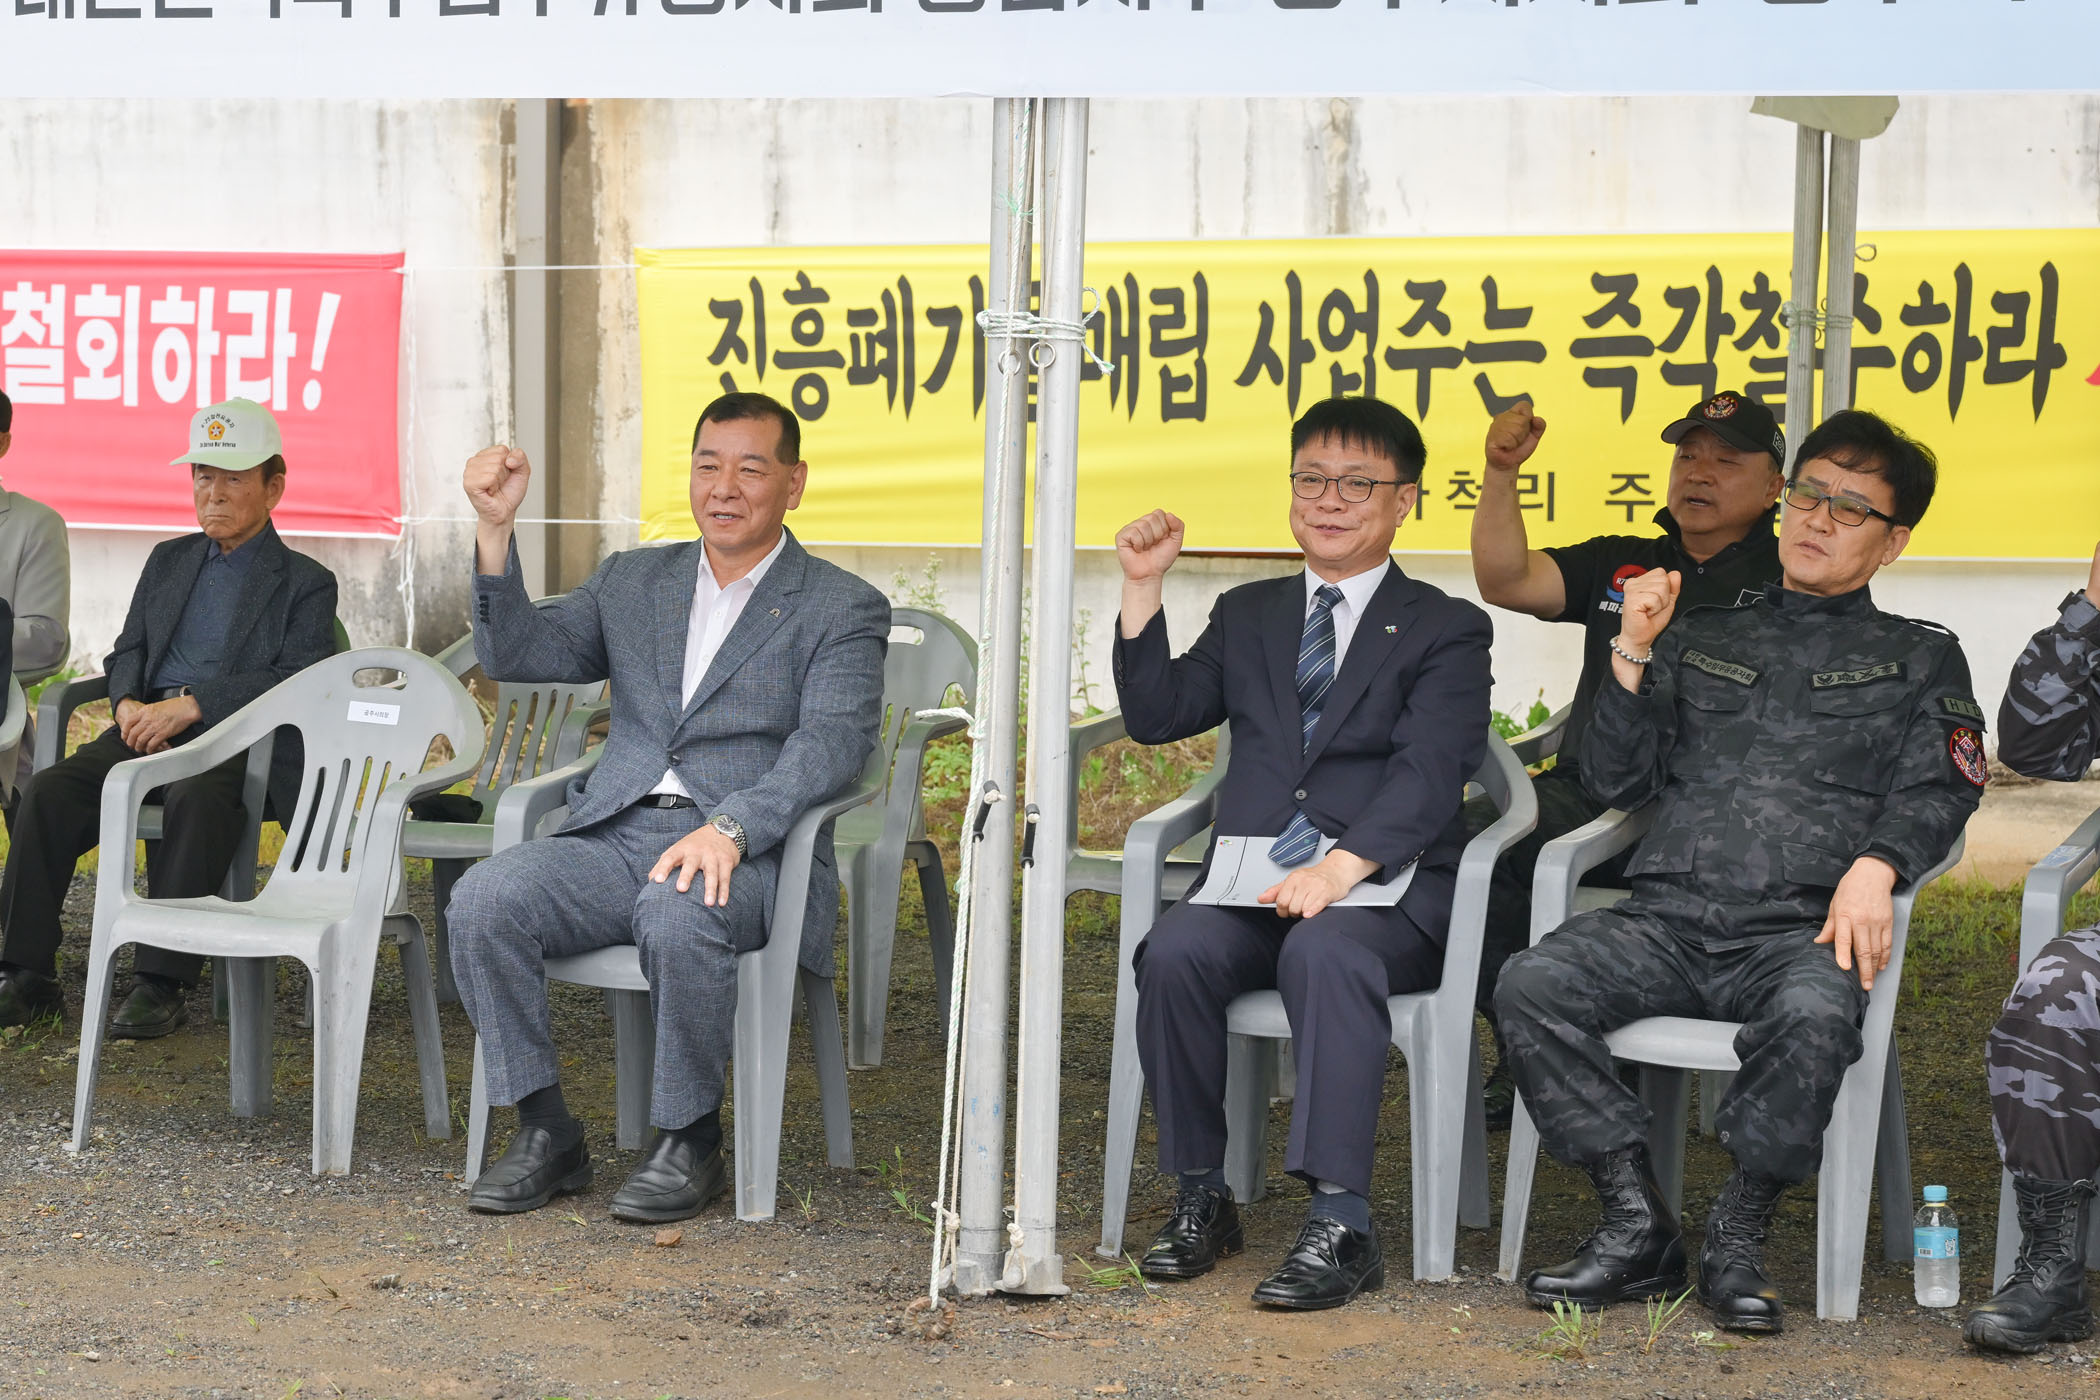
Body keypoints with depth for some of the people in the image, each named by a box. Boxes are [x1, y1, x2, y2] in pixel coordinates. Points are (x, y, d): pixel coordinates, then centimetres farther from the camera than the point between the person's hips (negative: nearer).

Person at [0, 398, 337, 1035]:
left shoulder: (305, 583, 7)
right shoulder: (168, 560, 25)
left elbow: (298, 681, -8)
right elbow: (128, 650, 21)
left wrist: (190, 706, -18)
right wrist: (128, 704, -4)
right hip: (146, 728, 5)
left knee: (193, 799, -39)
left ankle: (161, 982, -36)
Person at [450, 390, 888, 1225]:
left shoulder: (842, 610, 6)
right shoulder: (631, 582, 22)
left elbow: (831, 744, -9)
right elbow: (518, 654, 14)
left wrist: (729, 826, -25)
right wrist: (495, 530, -1)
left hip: (744, 853, -4)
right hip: (613, 837, 4)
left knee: (680, 920, -37)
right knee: (483, 901, -23)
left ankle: (688, 1144, -16)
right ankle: (546, 1134, -11)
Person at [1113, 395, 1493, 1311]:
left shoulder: (1445, 630, 7)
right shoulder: (1247, 616, 23)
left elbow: (1428, 772, -8)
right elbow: (1156, 716, 15)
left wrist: (1340, 867, -25)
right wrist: (1142, 590, 4)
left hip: (1386, 893, -4)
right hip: (1250, 887, 4)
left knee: (1324, 952, -37)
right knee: (1175, 950, -28)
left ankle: (1341, 1224, -37)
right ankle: (1201, 1199, -15)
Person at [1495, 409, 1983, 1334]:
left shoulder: (1920, 659, 20)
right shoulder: (1702, 640, 26)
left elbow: (1936, 790, 5)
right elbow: (1618, 782, 19)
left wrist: (1874, 866, -15)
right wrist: (1634, 653, 8)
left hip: (1799, 929, -3)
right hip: (1666, 918, 3)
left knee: (1815, 1014, -38)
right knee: (1530, 987, -26)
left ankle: (1737, 1240, -19)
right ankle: (1637, 1224, -16)